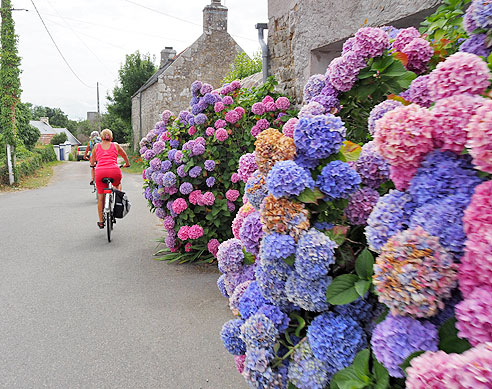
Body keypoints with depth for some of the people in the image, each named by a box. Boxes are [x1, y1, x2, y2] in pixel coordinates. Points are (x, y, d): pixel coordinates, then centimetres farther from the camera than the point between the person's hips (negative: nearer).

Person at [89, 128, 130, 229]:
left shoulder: (97, 146, 18)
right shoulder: (115, 145, 16)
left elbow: (92, 159, 33)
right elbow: (125, 156, 30)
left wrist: (92, 164, 55)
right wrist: (127, 164, 50)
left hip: (100, 171, 0)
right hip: (114, 171, 0)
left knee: (100, 197, 12)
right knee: (118, 185, 34)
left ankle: (101, 221, 16)